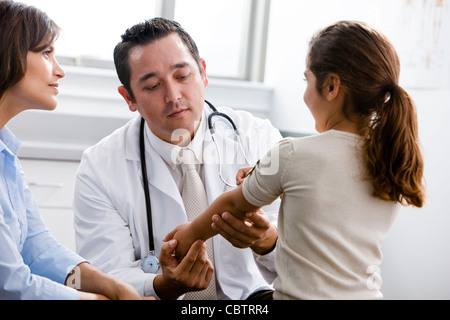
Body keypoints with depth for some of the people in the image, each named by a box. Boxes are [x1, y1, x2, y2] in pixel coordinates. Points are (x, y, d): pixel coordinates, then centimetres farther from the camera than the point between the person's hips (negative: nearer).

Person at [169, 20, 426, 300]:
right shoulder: (392, 163, -1)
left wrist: (192, 233, 19)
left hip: (302, 294, -6)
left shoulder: (293, 154, -14)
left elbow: (235, 205, 3)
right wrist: (267, 181, 15)